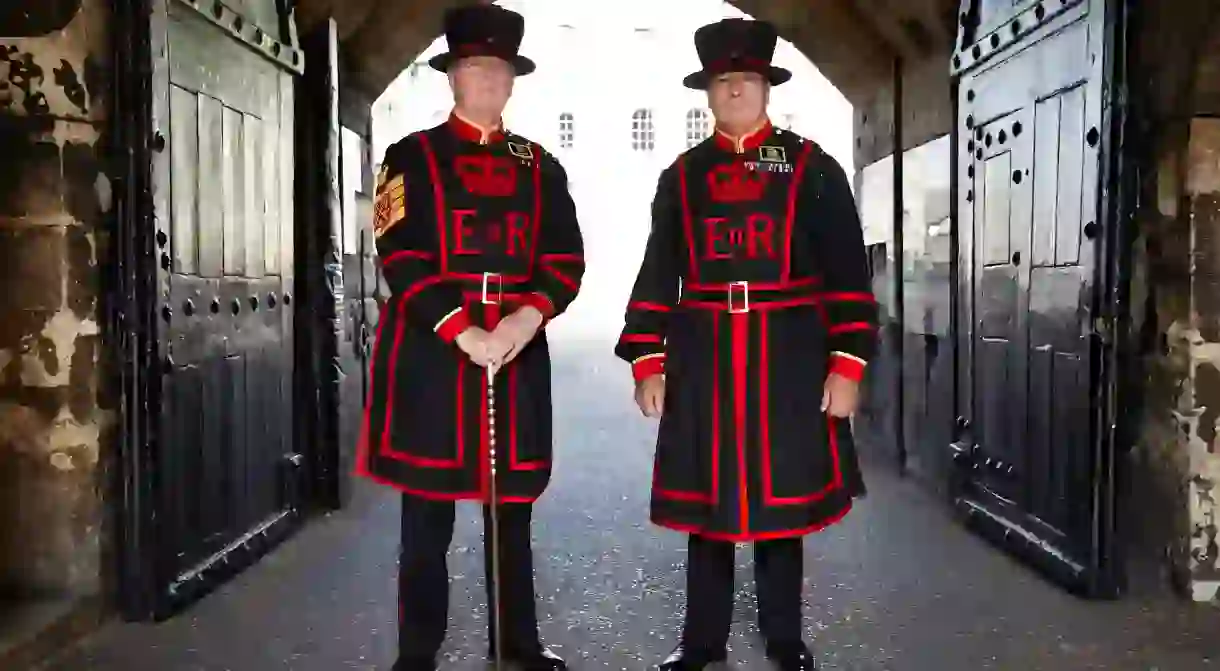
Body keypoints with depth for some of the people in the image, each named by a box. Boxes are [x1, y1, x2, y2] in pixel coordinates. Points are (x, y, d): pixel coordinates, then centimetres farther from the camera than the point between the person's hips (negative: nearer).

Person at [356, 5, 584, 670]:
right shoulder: (412, 156, 2)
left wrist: (527, 318, -13)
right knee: (427, 518, 3)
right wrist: (462, 331, -18)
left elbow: (566, 260, 6)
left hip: (519, 354, 3)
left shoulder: (541, 166, 13)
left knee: (512, 510, 12)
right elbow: (400, 258, -8)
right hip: (430, 354, -3)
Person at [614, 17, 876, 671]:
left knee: (782, 496, 8)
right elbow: (657, 275, 7)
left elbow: (847, 274, -2)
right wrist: (647, 361, 1)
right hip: (702, 363, 2)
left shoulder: (813, 168, 2)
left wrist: (846, 364, -9)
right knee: (705, 500, 9)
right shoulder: (681, 175, 8)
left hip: (789, 360, -2)